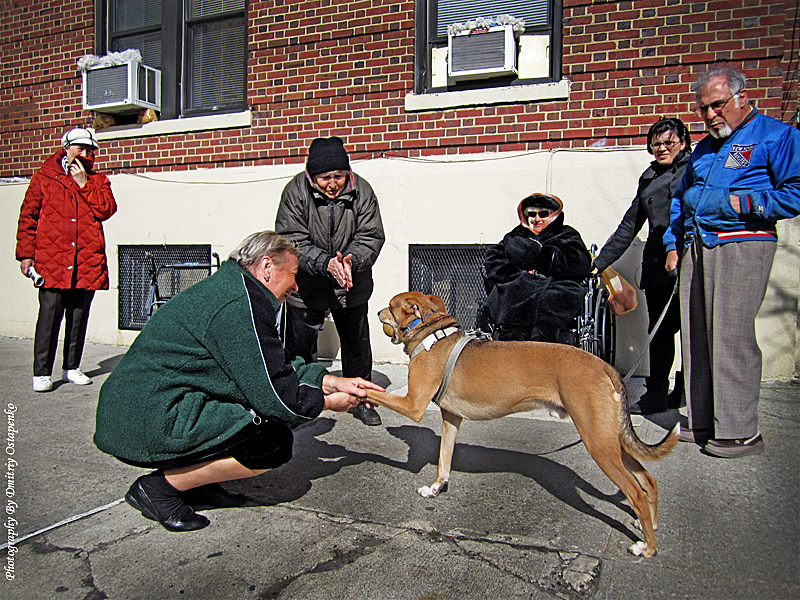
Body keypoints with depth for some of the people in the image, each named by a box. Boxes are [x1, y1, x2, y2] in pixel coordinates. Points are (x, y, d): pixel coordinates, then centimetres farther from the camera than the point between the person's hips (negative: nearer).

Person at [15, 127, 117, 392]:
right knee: (49, 315, -6)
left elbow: (106, 210, -3)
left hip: (88, 262, 2)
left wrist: (83, 183, -6)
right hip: (51, 261, -2)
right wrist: (25, 253, 3)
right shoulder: (44, 177, 11)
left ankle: (72, 368, 20)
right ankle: (42, 373, 2)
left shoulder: (98, 181, 15)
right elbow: (27, 216, 9)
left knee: (79, 317, 8)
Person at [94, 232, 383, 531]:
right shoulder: (240, 305, -18)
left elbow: (277, 365, 20)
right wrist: (327, 402, 0)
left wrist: (333, 382, 14)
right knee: (275, 441, -15)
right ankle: (159, 487, -5)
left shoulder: (227, 288, 14)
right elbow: (273, 394, -18)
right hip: (147, 424, -10)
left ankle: (182, 474, 14)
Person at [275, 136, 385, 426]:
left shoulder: (361, 191, -11)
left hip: (352, 286, 1)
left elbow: (371, 237, -11)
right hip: (306, 285, -1)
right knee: (299, 347, 8)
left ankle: (360, 397, 33)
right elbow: (292, 241, -20)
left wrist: (351, 261, -30)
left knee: (357, 343, 12)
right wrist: (326, 263, -34)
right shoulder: (296, 191, -16)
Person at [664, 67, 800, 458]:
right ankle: (704, 423, 14)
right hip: (695, 247, 7)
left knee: (731, 337, -10)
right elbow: (680, 201, 28)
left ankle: (740, 432, 0)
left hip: (741, 246, -7)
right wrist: (673, 244, 17)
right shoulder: (703, 149, 24)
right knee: (696, 338, 5)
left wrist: (745, 203, -14)